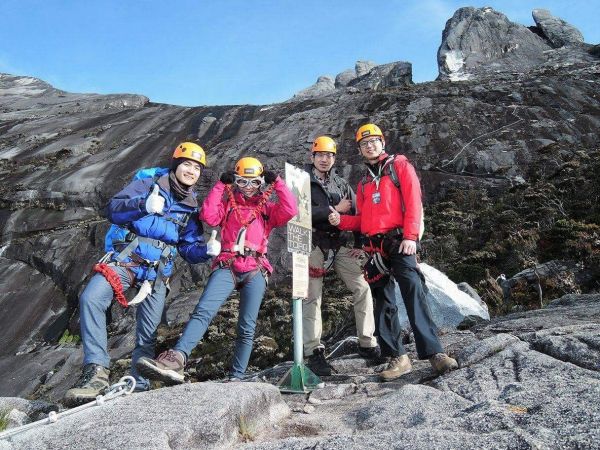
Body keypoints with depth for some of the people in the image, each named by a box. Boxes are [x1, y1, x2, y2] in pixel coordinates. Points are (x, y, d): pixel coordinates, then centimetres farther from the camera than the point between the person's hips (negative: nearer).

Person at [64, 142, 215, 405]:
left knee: (148, 333, 6)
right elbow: (113, 209, -7)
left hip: (158, 272, 3)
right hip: (125, 260, -3)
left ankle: (139, 386, 21)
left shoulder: (192, 208, 16)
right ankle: (96, 371, -25)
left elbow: (190, 248, 13)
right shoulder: (148, 185, 5)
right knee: (90, 298, -28)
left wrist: (205, 251, -10)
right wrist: (143, 205, -25)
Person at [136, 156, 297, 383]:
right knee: (203, 311, -22)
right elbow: (208, 215, 1)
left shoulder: (267, 208, 20)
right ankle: (177, 358, -36)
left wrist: (277, 182, 5)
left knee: (247, 327, -5)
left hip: (256, 271, 1)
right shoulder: (227, 204, 20)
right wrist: (220, 185, 4)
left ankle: (236, 377, -1)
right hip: (227, 267, 0)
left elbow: (290, 211, 1)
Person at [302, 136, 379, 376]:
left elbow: (356, 213, 11)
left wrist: (358, 244, 2)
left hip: (342, 246, 4)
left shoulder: (342, 184, 17)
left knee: (362, 288, -5)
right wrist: (334, 210, -10)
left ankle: (367, 344, 5)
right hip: (314, 245, -3)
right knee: (312, 298, -4)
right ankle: (314, 352, 2)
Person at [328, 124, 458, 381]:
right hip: (374, 247, 6)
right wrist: (341, 220, 3)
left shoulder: (399, 165, 9)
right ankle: (398, 358, 6)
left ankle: (434, 353, -20)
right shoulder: (363, 183, 25)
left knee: (414, 294, -19)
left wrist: (410, 236, -15)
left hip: (399, 241, -5)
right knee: (383, 302, 2)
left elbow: (413, 200, -3)